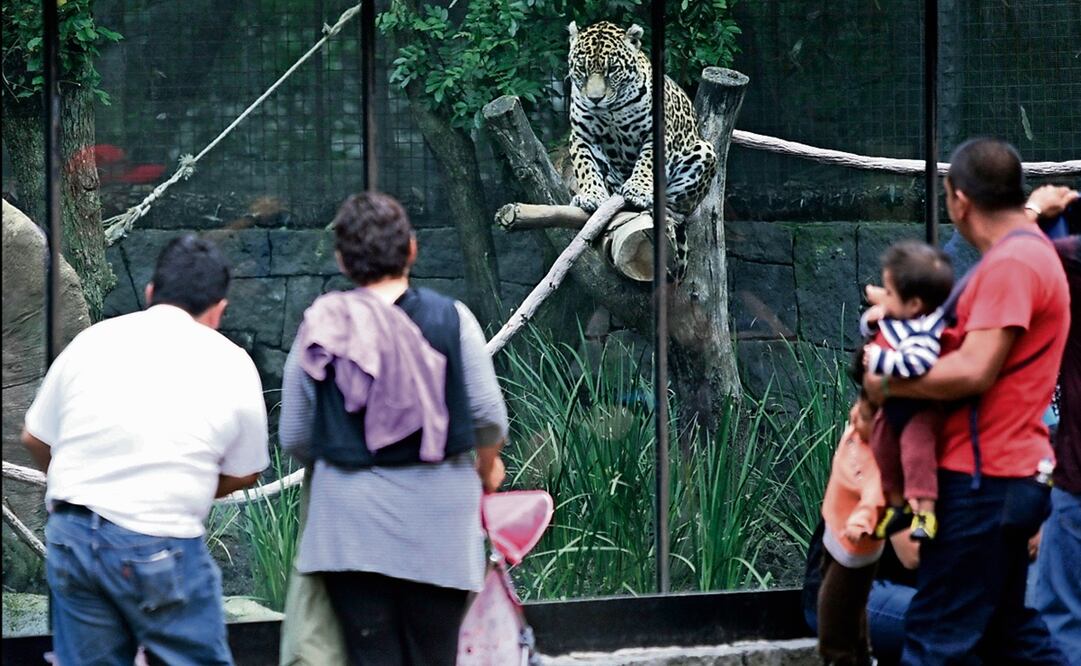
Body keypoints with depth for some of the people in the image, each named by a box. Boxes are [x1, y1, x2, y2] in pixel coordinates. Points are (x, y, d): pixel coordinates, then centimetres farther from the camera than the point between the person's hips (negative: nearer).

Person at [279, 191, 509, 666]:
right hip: (436, 515, 0)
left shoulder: (319, 331, -1)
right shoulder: (450, 318, -4)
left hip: (351, 517, 1)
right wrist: (487, 467, 20)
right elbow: (488, 413, -1)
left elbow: (294, 436, 4)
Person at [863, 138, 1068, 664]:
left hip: (984, 481, -11)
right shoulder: (1030, 252, 18)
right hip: (1007, 472, 11)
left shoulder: (1010, 264, -17)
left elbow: (974, 372, -23)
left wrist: (885, 383, -12)